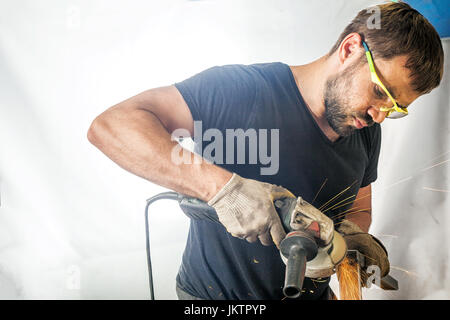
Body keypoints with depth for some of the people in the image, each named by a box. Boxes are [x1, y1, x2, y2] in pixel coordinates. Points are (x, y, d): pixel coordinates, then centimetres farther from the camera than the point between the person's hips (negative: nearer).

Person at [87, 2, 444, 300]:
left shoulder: (367, 131, -2)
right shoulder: (243, 90, -24)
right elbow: (110, 126, -31)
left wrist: (351, 233, -12)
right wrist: (223, 187, -39)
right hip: (215, 293, -5)